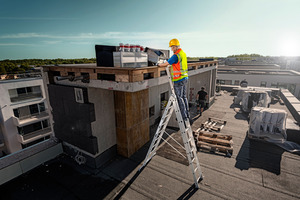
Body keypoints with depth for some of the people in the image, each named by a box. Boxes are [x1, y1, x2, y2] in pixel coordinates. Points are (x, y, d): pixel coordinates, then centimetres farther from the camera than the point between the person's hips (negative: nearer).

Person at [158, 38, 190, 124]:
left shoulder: (176, 55, -18)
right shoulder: (183, 54, 13)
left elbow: (166, 64, -13)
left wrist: (159, 65, 6)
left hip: (179, 80, -9)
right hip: (185, 78, 9)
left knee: (179, 98, -1)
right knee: (184, 96, 16)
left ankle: (184, 117, 5)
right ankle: (187, 114, 24)